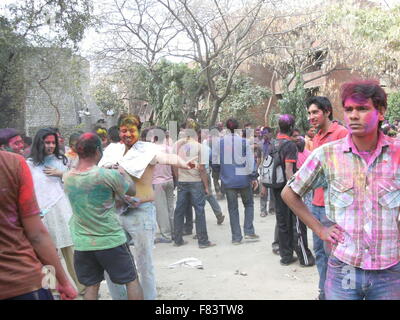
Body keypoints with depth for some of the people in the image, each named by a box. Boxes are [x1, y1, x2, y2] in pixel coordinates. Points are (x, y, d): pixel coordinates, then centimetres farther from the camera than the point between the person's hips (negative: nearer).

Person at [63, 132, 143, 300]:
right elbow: (132, 191, -2)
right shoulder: (108, 175, -17)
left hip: (82, 243, 5)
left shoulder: (67, 177, -2)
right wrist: (123, 173, 16)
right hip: (111, 241, -4)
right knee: (131, 280, 11)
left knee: (91, 286, 13)